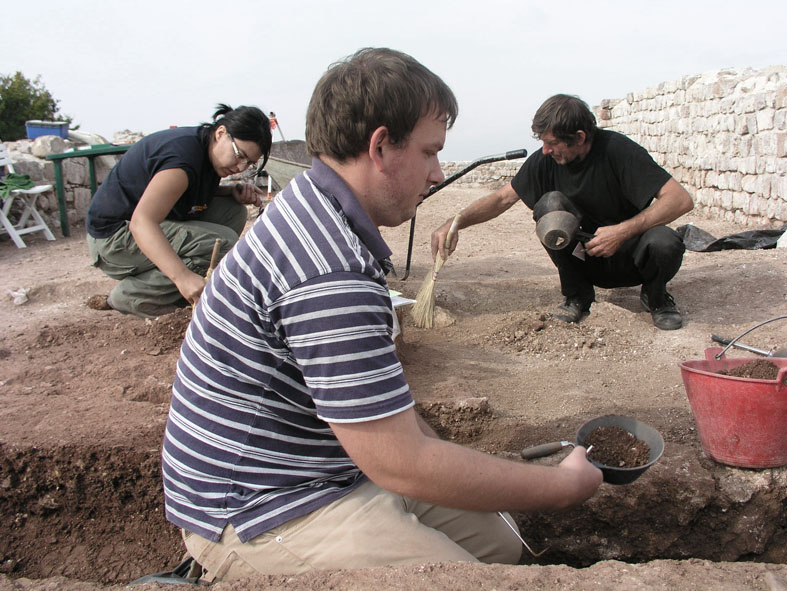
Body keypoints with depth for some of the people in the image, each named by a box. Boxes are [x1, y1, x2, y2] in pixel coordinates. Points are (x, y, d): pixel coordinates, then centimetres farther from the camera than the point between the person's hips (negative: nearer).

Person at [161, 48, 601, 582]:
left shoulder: (313, 210, 6)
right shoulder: (331, 274, -30)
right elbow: (402, 465, -26)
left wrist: (445, 455, 10)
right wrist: (565, 485, -14)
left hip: (330, 472, 9)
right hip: (258, 515, -9)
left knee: (501, 544, 7)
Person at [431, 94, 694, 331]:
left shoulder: (617, 150, -20)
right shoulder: (546, 160, -9)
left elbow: (681, 199, -24)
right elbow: (503, 197, -5)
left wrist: (624, 230, -35)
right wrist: (455, 223, -19)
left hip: (630, 253, -2)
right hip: (589, 257, 2)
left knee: (665, 243, -36)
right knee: (550, 203, -24)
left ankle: (655, 295, 2)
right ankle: (577, 297, -6)